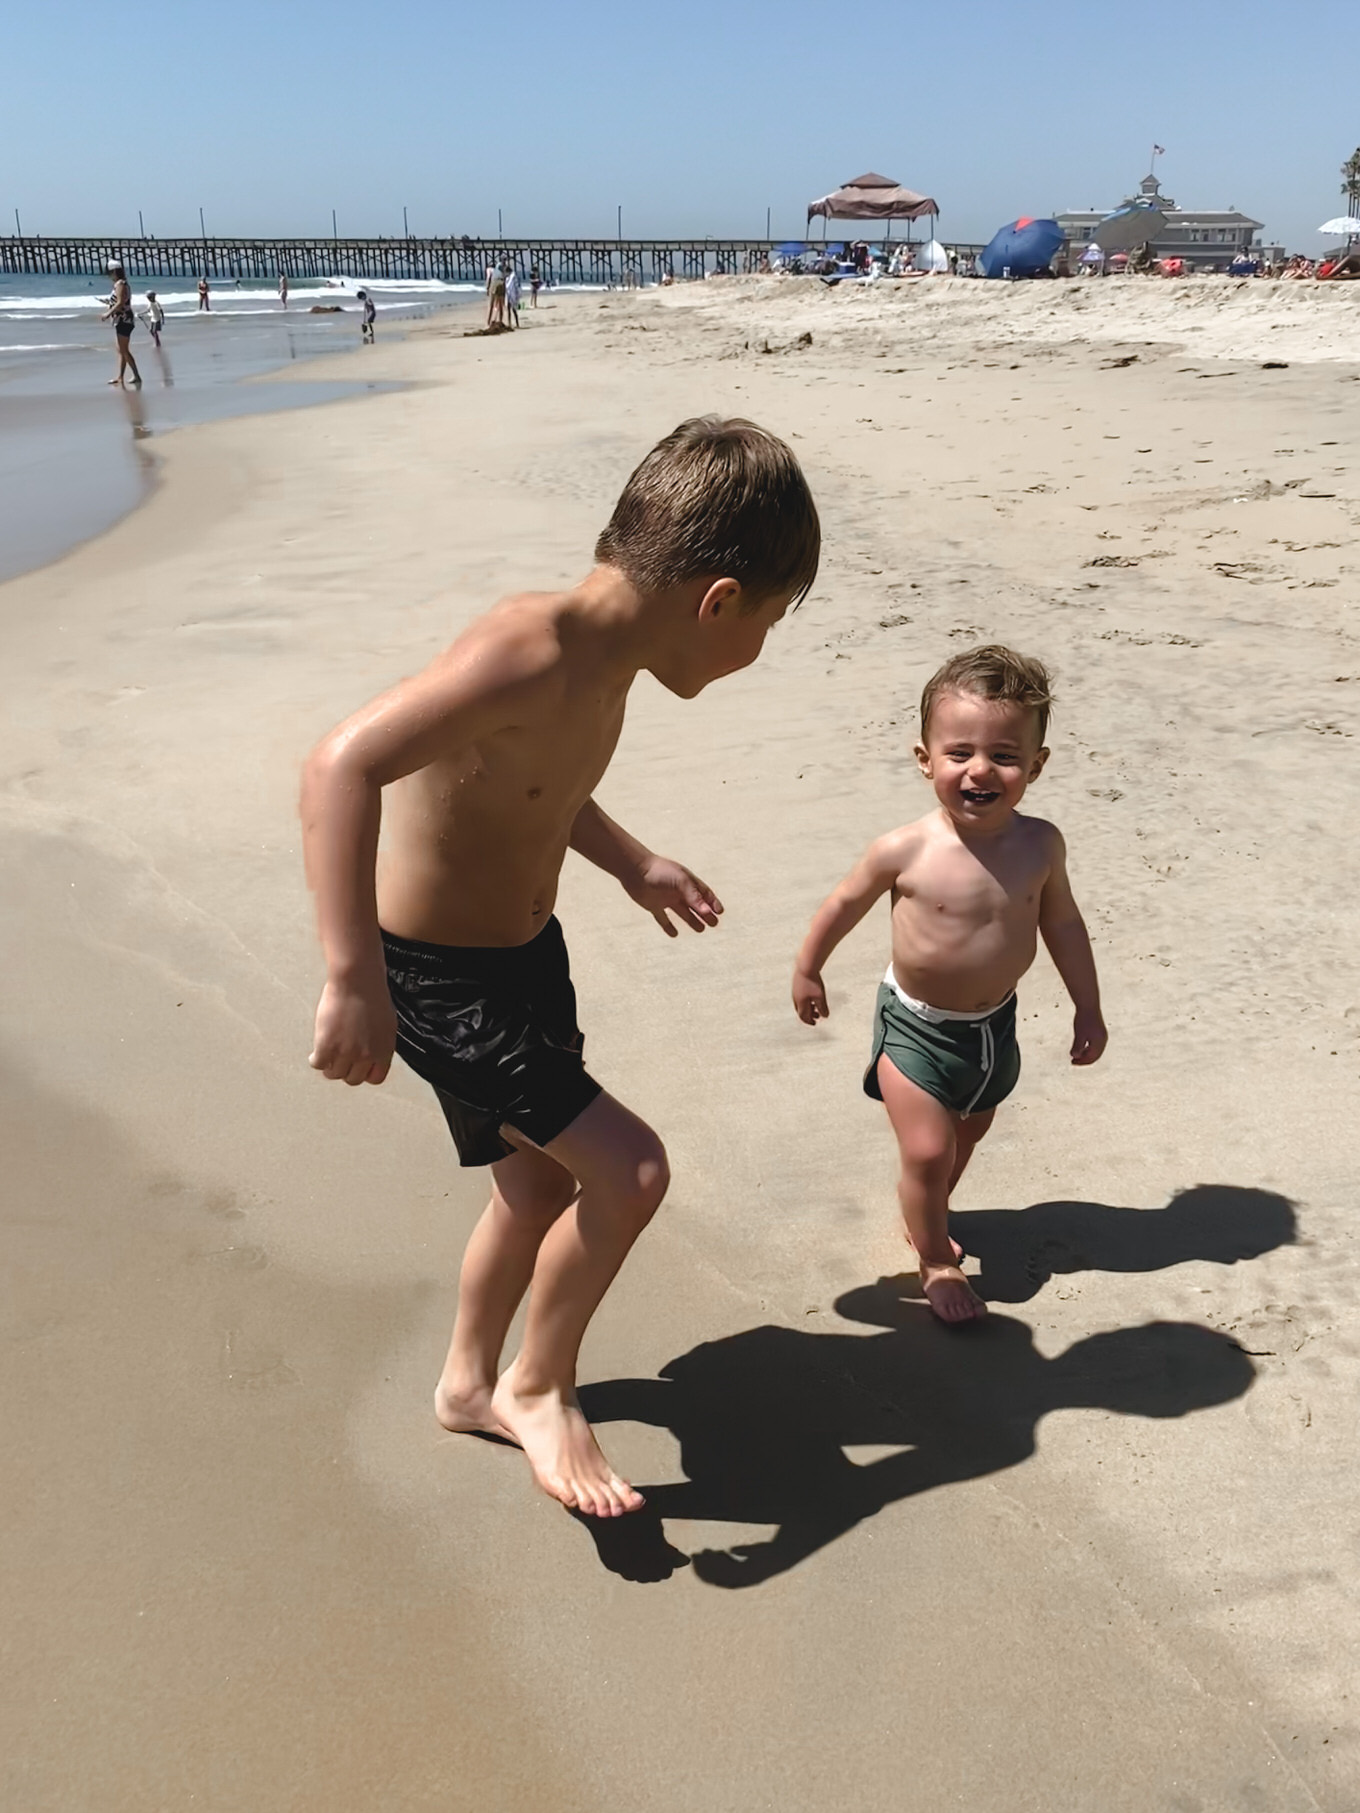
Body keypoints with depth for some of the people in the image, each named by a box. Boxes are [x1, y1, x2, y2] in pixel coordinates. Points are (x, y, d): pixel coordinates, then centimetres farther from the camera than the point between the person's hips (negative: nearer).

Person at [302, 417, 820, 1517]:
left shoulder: (609, 653, -1)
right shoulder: (535, 649, -30)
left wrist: (632, 865, 28)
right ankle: (538, 1389, 17)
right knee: (630, 1171, -9)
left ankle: (470, 1384, 46)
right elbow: (344, 763, -39)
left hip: (527, 951, 9)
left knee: (542, 1183, 21)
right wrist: (354, 982, -42)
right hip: (438, 981, -9)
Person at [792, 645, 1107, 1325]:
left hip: (994, 1022, 4)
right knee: (927, 1151, -5)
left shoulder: (1039, 844, -15)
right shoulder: (907, 850, -25)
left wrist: (1087, 1007, 6)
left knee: (967, 1134, 23)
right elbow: (845, 902, -7)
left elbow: (1061, 921, 1)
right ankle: (937, 1262, 22)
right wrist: (808, 969, 5)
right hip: (916, 1026, -4)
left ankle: (930, 1213, 51)